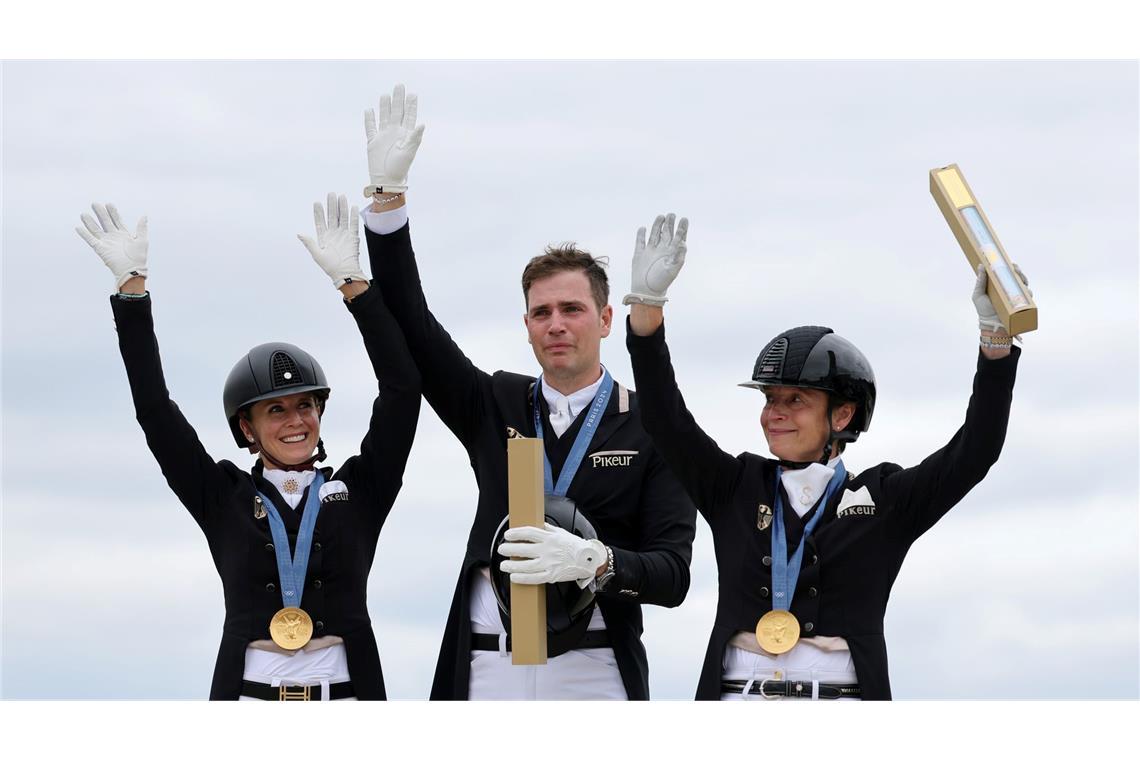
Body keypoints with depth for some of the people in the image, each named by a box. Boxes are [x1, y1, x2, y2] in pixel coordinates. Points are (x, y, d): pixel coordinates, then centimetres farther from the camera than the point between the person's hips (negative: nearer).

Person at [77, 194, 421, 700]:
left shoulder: (359, 491, 10)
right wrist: (131, 285, 2)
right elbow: (155, 410, 6)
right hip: (250, 696, 0)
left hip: (342, 698, 0)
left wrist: (350, 281, -3)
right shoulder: (224, 500, 10)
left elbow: (402, 388, 3)